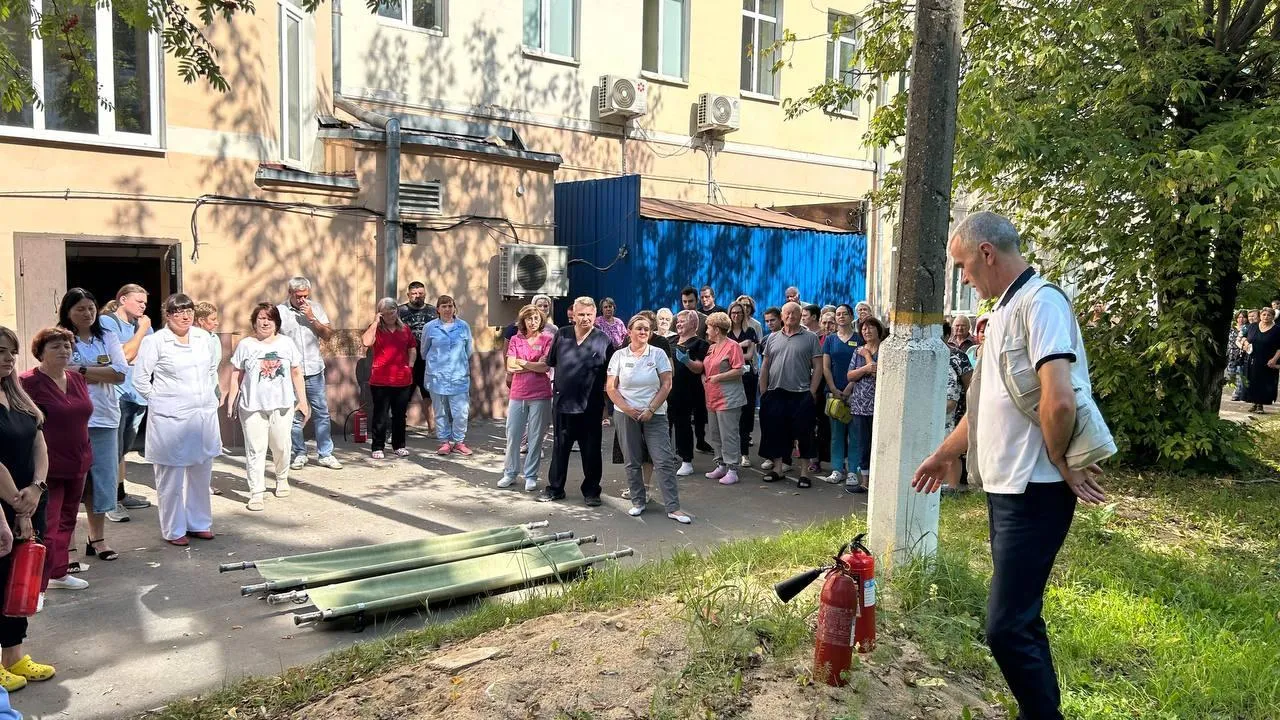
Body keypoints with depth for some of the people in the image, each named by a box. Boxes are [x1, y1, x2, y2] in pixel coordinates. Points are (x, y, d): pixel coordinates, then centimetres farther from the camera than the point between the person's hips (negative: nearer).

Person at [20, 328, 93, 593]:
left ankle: (58, 573, 30)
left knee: (67, 522, 17)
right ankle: (36, 586, 4)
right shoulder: (29, 382, -12)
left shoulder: (77, 379, 9)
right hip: (48, 469, -7)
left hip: (77, 465, 7)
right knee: (47, 528, -6)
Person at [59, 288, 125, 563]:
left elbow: (120, 375, 0)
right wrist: (100, 374, -7)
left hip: (104, 418, 4)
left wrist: (81, 371, -7)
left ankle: (97, 538, 20)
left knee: (103, 478, 8)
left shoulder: (107, 338, 11)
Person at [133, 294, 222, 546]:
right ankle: (173, 530, 13)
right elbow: (140, 378, -6)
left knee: (201, 472, 13)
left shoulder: (202, 336, 7)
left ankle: (199, 523, 26)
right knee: (172, 476, 1)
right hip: (171, 420, -5)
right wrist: (159, 401, -3)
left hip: (205, 415, 5)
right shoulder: (155, 341, -8)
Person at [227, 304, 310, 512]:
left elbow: (297, 373, 9)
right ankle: (256, 493, 2)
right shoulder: (245, 345, 3)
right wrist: (231, 402, 1)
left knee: (282, 446, 8)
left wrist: (302, 400, 6)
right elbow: (236, 376, 5)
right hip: (252, 407, -1)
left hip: (282, 405, 1)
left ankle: (282, 479, 35)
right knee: (255, 449, -2)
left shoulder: (286, 344, 6)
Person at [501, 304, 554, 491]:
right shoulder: (516, 340, 7)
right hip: (517, 394, 3)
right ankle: (510, 473, 22)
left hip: (540, 395, -3)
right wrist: (535, 365, -11)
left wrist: (522, 362, -6)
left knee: (535, 437, 4)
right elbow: (510, 367, -2)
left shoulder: (548, 338, -2)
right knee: (512, 435, 8)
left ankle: (530, 476, 14)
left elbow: (545, 366, -11)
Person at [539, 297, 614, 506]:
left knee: (591, 451, 7)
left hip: (590, 406, -3)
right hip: (562, 402, 3)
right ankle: (555, 488, 26)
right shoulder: (562, 335, 5)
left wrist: (608, 402, -4)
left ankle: (591, 491, 20)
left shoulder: (603, 340, -4)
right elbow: (551, 362, 16)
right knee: (560, 448, 14)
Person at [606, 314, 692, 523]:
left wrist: (651, 409, -10)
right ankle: (638, 502, 22)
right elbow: (611, 388, 1)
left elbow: (666, 385, -3)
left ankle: (673, 507, -3)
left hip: (654, 414, -1)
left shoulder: (658, 354, 1)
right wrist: (627, 408, -11)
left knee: (664, 461, -5)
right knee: (632, 462, 8)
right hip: (626, 415, 1)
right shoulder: (619, 355, 2)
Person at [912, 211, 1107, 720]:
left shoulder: (1041, 303, -16)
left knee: (1007, 627, -8)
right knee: (1020, 619, 16)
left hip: (1033, 492, -10)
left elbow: (1058, 401, -28)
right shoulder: (1004, 309, 15)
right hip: (1005, 486, 10)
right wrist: (946, 454, 29)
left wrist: (1059, 463, -13)